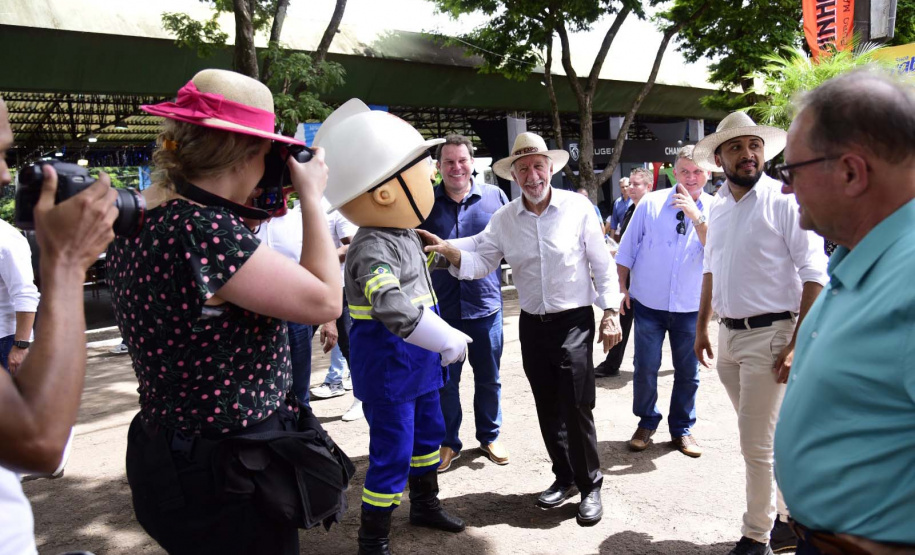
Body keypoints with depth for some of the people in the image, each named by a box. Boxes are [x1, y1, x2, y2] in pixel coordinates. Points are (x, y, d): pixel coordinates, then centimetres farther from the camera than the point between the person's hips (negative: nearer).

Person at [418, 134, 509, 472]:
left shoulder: (494, 197, 0)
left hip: (485, 302, 0)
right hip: (441, 306, 0)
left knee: (488, 377, 13)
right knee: (445, 379, 10)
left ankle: (489, 436, 32)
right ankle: (448, 442, 27)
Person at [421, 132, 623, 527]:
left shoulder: (578, 208, -7)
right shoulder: (504, 219, 1)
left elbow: (602, 264, -3)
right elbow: (481, 263, 1)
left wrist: (611, 312, -5)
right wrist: (450, 251, -18)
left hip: (574, 321, -4)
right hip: (532, 324, 4)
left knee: (576, 407, -5)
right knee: (547, 407, 14)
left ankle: (590, 486, 14)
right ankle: (564, 476, 33)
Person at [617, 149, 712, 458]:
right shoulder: (650, 203, -3)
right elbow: (627, 250, 3)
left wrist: (697, 217, -25)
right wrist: (622, 288, 0)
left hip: (691, 307, 1)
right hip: (649, 304, -1)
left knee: (688, 372, 10)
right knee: (645, 368, 3)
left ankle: (682, 429, 28)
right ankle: (646, 423, 25)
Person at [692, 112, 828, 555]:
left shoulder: (783, 200, -12)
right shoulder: (718, 207, 9)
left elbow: (815, 274, -15)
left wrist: (798, 345, -19)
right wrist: (701, 328, 18)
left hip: (768, 335, -7)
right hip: (728, 335, 7)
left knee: (757, 445, -1)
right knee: (763, 438, 17)